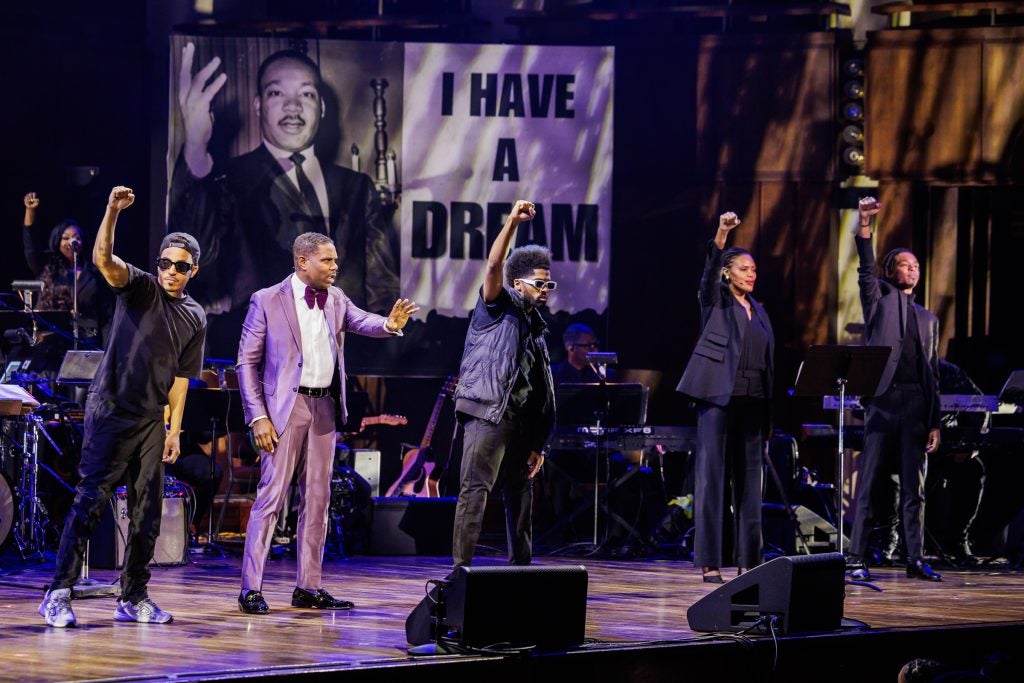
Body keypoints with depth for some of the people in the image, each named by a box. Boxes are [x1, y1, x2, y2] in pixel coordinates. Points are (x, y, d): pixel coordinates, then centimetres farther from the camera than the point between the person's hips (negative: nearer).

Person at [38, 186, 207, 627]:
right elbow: (102, 258, -20)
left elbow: (181, 377, 15)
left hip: (151, 420, 5)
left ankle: (133, 598, 14)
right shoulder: (139, 288, -2)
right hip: (111, 409, -5)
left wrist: (174, 429, 9)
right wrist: (113, 212, -35)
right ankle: (58, 594, -11)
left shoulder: (194, 318, 12)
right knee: (90, 499, -11)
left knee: (147, 510, 5)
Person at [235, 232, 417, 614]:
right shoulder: (267, 301, -4)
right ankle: (251, 589, -6)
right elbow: (247, 362, -5)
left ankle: (308, 587, 15)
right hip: (285, 408, -6)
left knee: (317, 499, 8)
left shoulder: (336, 299, 11)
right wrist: (257, 417, -12)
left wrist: (390, 324, -30)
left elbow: (362, 322, -6)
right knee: (271, 496, -8)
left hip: (324, 408, 6)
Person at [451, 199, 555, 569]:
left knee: (520, 495, 11)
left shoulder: (536, 326, 21)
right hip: (488, 413, -8)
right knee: (475, 491, -12)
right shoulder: (499, 306, 3)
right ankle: (461, 569, -16)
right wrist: (513, 221, -28)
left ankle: (520, 567, 18)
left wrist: (537, 442, 17)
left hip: (520, 422, 8)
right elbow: (493, 267, -19)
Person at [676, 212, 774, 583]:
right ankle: (709, 562, -6)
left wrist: (768, 413, 11)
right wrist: (722, 234, -34)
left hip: (752, 401, 5)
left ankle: (748, 560, 9)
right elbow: (710, 270, -18)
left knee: (748, 477, 6)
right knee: (712, 474, -6)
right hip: (718, 396, -5)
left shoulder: (758, 311, 17)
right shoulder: (715, 301, 3)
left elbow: (767, 361, 16)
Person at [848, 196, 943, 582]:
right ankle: (857, 559, -5)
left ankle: (915, 560, 6)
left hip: (917, 405, 4)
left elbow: (933, 373, 19)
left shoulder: (928, 318, 22)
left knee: (914, 486, 4)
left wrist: (935, 422, 11)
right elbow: (866, 270, -6)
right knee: (868, 481, -5)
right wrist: (865, 227, -21)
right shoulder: (879, 298, 14)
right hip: (883, 400, -4)